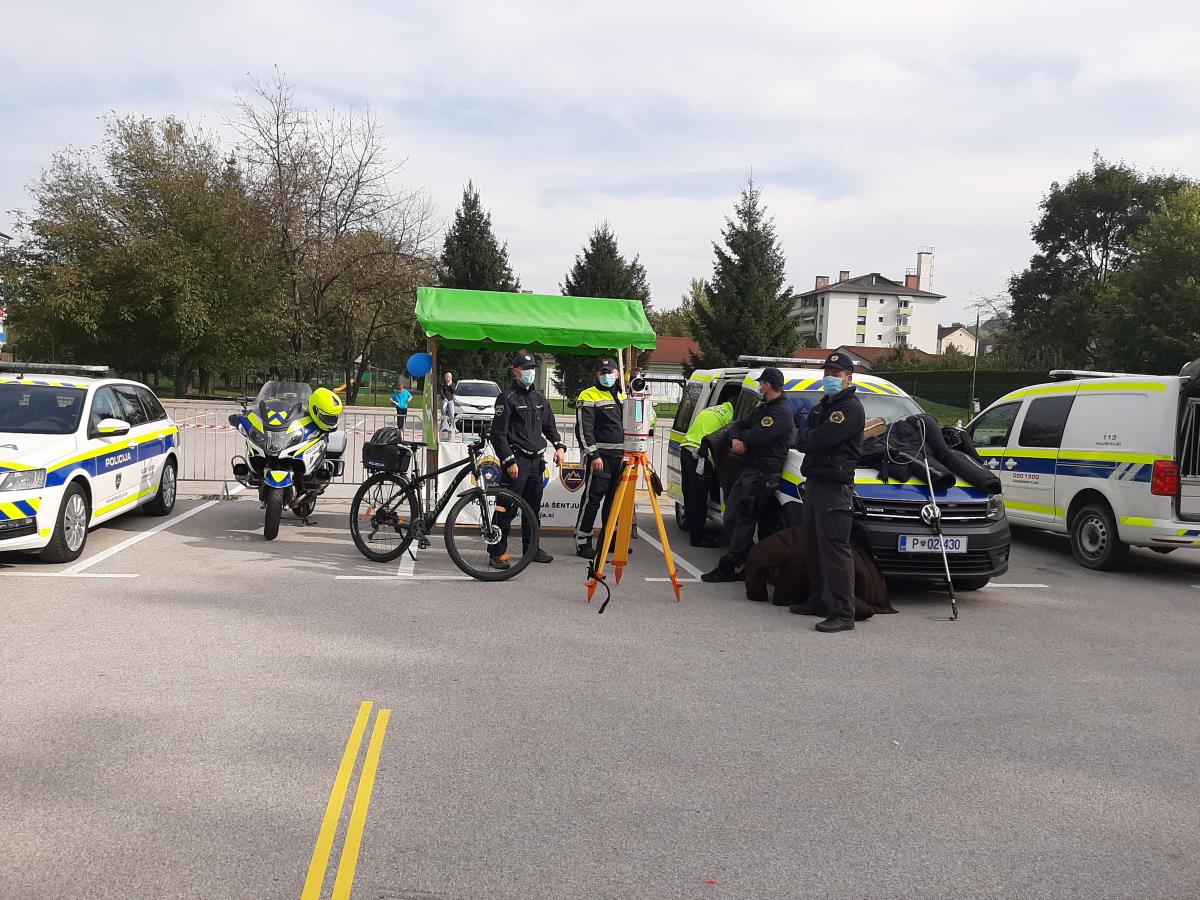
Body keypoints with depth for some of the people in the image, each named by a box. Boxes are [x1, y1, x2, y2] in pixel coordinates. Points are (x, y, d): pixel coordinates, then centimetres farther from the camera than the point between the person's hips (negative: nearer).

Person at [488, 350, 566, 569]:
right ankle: (497, 553, -3)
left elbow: (549, 426, 24)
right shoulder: (507, 398, -6)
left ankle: (531, 548, 25)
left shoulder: (538, 398, 17)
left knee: (533, 508, 14)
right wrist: (509, 461, -16)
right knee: (507, 510, -7)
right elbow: (498, 434, -10)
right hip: (517, 461, -7)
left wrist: (560, 446, 7)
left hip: (536, 461, 7)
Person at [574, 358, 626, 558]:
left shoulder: (621, 396, 19)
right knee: (593, 498, -9)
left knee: (614, 499, 12)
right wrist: (593, 455, -19)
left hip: (620, 456, 7)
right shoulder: (588, 397, -5)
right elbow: (583, 429, -12)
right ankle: (582, 542, -5)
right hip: (599, 455, -7)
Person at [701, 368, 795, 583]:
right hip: (749, 466, 11)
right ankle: (750, 563, 14)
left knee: (744, 519, -11)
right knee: (731, 517, 10)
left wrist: (740, 438, 0)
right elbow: (739, 425, 20)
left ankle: (728, 567, -10)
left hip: (764, 470, -10)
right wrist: (736, 439, -4)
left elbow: (757, 436, -21)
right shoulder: (763, 408, 22)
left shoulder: (781, 412, -12)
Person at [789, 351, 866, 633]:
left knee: (835, 548, -12)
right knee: (815, 544, 14)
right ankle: (819, 600, 24)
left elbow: (820, 439, -20)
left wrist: (805, 437, 0)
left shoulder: (851, 408, -11)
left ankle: (842, 613, -12)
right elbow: (800, 440, 19)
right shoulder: (823, 405, 21)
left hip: (835, 486, -10)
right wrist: (809, 438, -2)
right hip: (814, 482, 10)